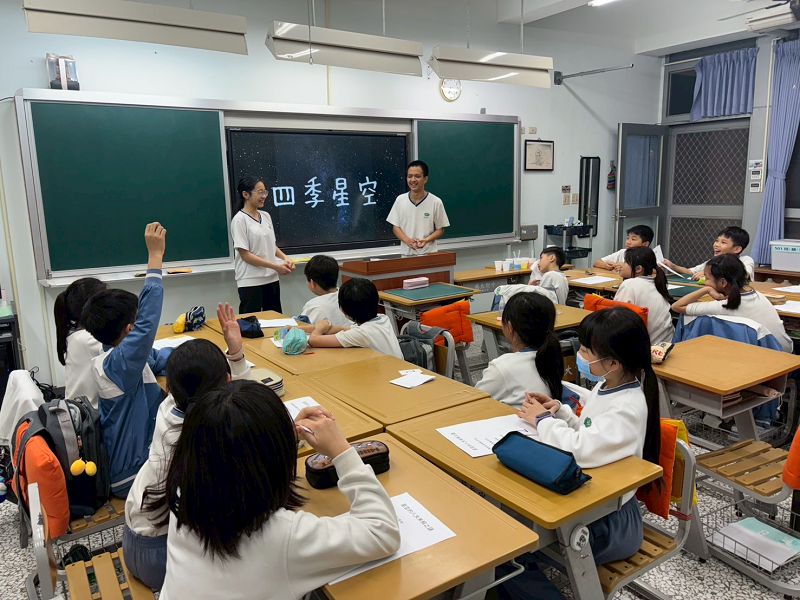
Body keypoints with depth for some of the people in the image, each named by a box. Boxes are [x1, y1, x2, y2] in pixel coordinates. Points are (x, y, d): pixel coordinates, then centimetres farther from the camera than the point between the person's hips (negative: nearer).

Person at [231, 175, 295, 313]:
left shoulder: (266, 216, 9)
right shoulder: (239, 219, -10)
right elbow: (245, 255, -14)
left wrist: (285, 258, -3)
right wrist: (276, 266, -17)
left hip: (272, 279, 7)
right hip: (250, 282, -6)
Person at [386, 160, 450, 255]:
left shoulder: (436, 202, -6)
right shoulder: (400, 200, 1)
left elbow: (440, 230, 1)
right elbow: (395, 227, 5)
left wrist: (426, 240, -18)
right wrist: (407, 240, -14)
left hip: (428, 253, -2)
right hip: (406, 253, 2)